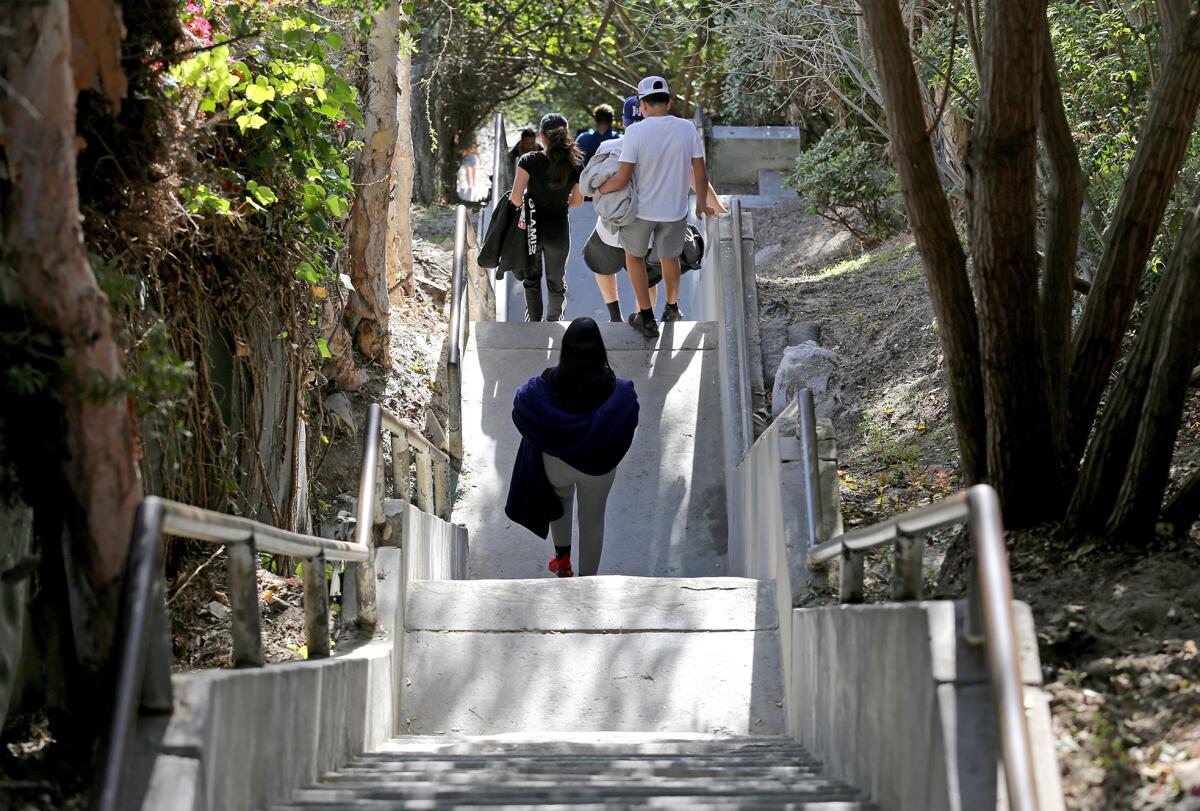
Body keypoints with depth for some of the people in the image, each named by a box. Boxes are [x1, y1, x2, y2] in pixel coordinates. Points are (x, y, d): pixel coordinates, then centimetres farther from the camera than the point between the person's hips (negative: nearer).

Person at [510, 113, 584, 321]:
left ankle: (533, 322, 21)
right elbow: (577, 201, 4)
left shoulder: (529, 161, -16)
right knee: (556, 280, 17)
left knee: (532, 277, 18)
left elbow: (515, 198, -20)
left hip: (531, 228, -1)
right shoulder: (576, 165, -8)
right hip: (559, 229, 1)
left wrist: (524, 208, 1)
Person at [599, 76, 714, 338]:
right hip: (675, 209, 2)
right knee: (670, 256, 26)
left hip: (641, 208, -2)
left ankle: (646, 317, 21)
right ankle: (672, 308, 44)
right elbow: (700, 174, -5)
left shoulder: (636, 131, -19)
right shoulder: (688, 128, -10)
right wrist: (702, 202, 13)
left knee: (634, 254, 22)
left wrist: (600, 188, 0)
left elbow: (622, 179, -20)